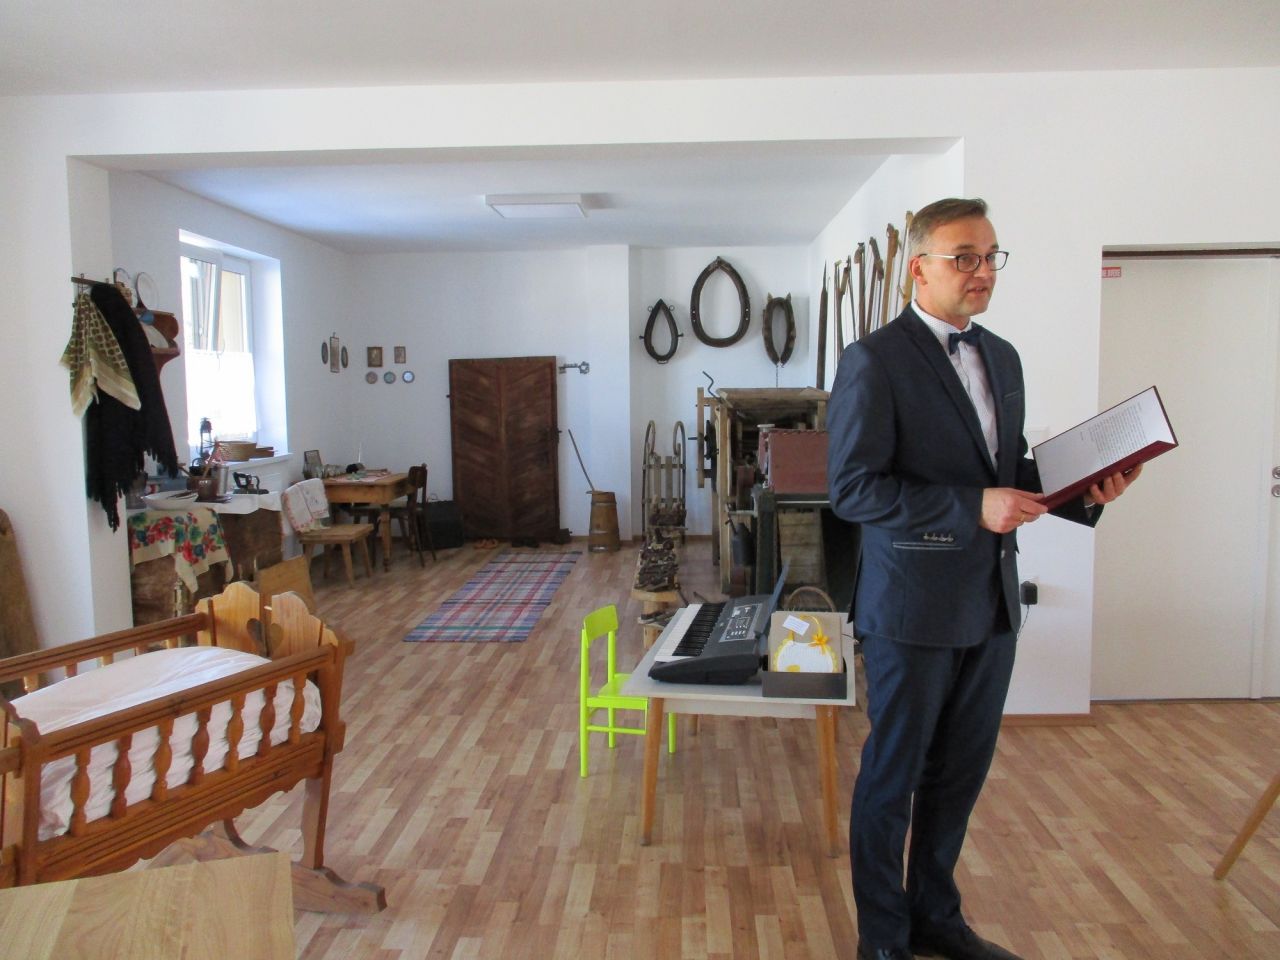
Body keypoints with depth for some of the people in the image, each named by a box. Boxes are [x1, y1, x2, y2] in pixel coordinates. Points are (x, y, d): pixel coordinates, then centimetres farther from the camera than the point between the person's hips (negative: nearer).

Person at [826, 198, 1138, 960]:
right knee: (893, 778, 9)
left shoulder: (1002, 356, 11)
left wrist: (1084, 492, -1)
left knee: (960, 773, 18)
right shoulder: (875, 360, -12)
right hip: (914, 606, -7)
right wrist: (973, 507, -24)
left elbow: (1009, 466, 17)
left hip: (992, 603, 7)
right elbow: (853, 489, -18)